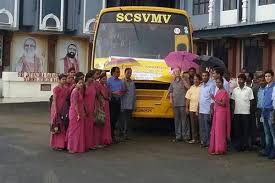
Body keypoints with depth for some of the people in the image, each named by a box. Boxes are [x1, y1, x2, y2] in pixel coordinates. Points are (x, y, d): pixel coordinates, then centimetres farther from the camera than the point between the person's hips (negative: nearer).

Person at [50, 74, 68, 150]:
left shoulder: (65, 89, 10)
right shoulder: (56, 88, -9)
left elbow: (66, 99, 12)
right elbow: (54, 100, -11)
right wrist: (56, 111, -16)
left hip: (64, 109, 7)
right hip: (57, 109, -7)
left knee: (63, 127, 9)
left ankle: (63, 143, 17)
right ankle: (56, 144, 7)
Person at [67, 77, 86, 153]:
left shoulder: (80, 91, 11)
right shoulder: (75, 92, -17)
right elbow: (75, 104, -19)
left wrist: (82, 113, 14)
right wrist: (78, 114, -19)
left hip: (79, 113, 9)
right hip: (75, 113, -9)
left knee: (80, 130, 12)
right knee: (74, 130, -2)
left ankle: (78, 147, 19)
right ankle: (72, 148, 6)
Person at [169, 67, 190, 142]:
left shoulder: (183, 81, -1)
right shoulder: (173, 82, 15)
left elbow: (188, 87, -18)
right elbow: (171, 91, 24)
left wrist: (182, 78, -17)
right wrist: (171, 98, 9)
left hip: (183, 103, -5)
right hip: (175, 103, 5)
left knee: (184, 119, -5)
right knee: (176, 119, 9)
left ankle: (186, 136, 1)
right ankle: (178, 136, 16)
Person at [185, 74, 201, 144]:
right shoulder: (191, 88, 13)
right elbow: (188, 98, 14)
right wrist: (187, 107, 7)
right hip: (192, 108, 4)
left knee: (200, 124, 2)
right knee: (193, 124, 5)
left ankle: (199, 138, 11)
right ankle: (194, 138, 10)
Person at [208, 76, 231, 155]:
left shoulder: (224, 92, -10)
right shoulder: (218, 91, 14)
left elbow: (223, 104, -15)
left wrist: (215, 100, -21)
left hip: (221, 112, -8)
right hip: (216, 112, 8)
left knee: (220, 130, -5)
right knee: (215, 130, 8)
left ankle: (220, 149, 0)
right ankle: (215, 148, 13)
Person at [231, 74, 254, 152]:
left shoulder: (249, 90, 0)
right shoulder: (235, 90, 8)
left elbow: (251, 101, 2)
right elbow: (233, 101, 10)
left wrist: (251, 110, -3)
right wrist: (233, 111, 4)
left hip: (246, 112, -2)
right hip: (237, 112, 3)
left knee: (246, 130, 1)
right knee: (237, 129, 5)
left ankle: (245, 145, 9)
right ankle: (238, 145, 12)